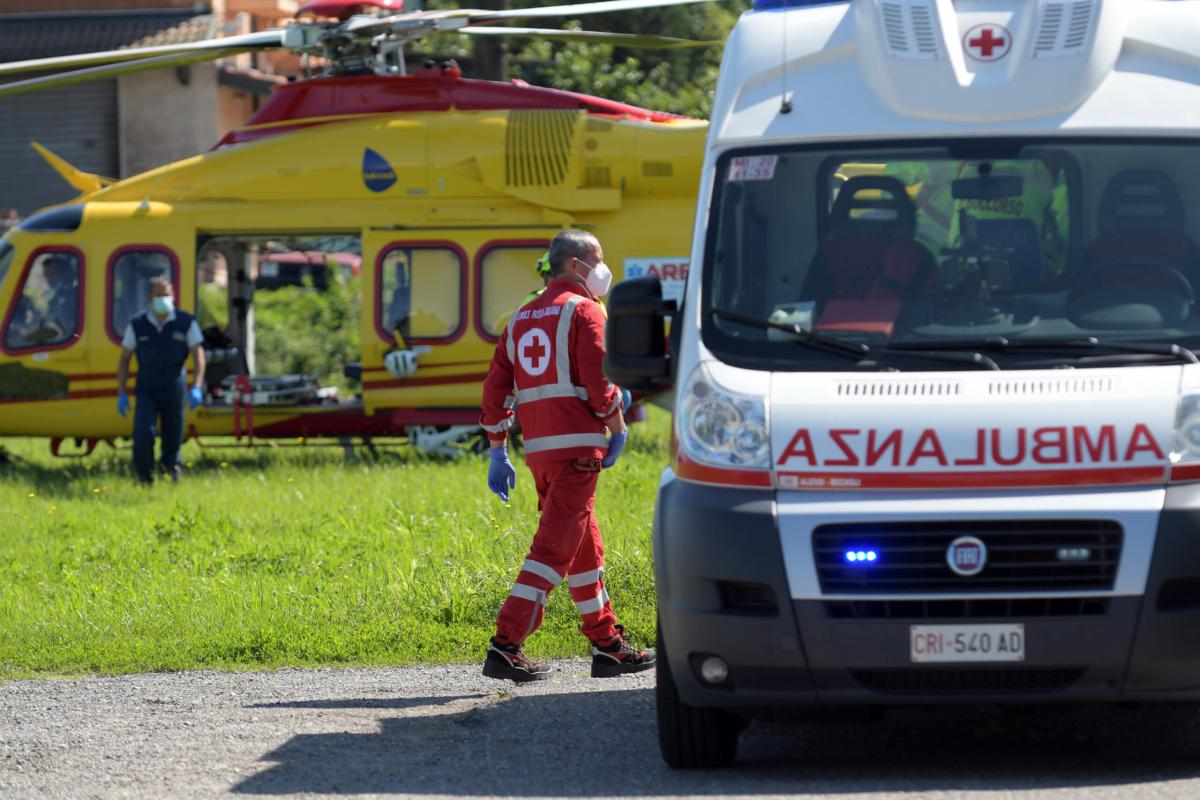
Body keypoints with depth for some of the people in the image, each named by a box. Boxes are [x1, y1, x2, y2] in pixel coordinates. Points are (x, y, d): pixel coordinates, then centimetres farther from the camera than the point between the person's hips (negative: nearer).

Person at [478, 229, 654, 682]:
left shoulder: (522, 319, 18)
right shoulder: (583, 311, -5)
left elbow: (496, 388, 14)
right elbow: (599, 380, -14)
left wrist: (498, 453, 16)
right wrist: (618, 431, 0)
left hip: (537, 448, 8)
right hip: (577, 445, -8)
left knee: (585, 547, 17)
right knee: (554, 549, -9)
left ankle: (607, 645, 22)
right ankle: (505, 647, -17)